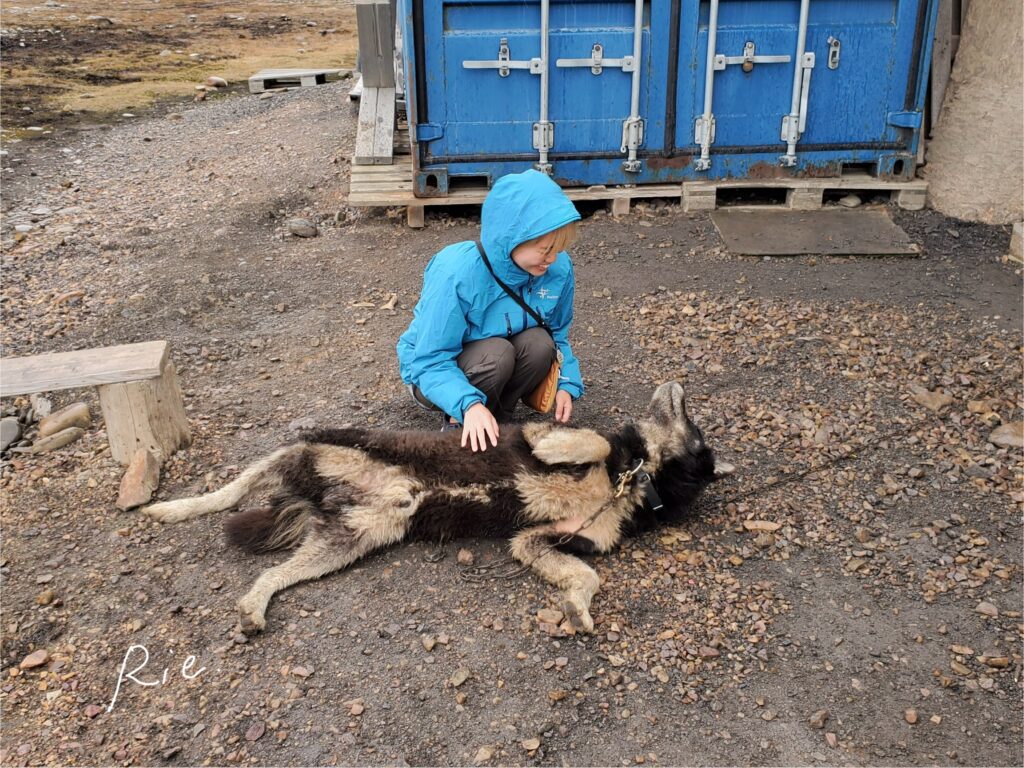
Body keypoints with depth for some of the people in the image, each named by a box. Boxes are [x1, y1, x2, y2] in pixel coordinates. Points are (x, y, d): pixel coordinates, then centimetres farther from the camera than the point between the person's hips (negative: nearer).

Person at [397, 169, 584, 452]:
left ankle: (496, 420, -4)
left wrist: (567, 383, -15)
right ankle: (458, 425, -8)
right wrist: (469, 404, -47)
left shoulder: (558, 268, -16)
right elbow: (431, 362, -31)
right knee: (498, 353, -34)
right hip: (432, 373, -5)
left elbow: (558, 333, 1)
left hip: (500, 363, 5)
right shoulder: (456, 272, -33)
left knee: (539, 343, -26)